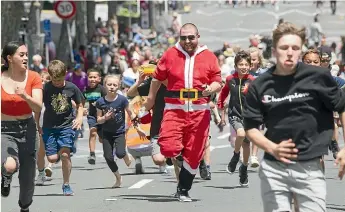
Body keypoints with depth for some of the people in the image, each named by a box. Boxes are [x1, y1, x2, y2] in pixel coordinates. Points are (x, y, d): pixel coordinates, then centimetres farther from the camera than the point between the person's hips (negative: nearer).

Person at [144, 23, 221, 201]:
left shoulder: (209, 57, 4)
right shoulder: (170, 54, 3)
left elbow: (217, 83, 4)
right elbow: (157, 77, 15)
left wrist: (211, 88, -18)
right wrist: (151, 98, 22)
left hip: (199, 110, 1)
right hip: (175, 108, -1)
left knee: (193, 154, 5)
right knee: (169, 148, -17)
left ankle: (183, 190, 21)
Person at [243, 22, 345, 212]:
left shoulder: (318, 77, -6)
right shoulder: (259, 86, 0)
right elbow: (251, 127, 5)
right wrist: (272, 148, -13)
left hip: (309, 168, -2)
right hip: (273, 168, 2)